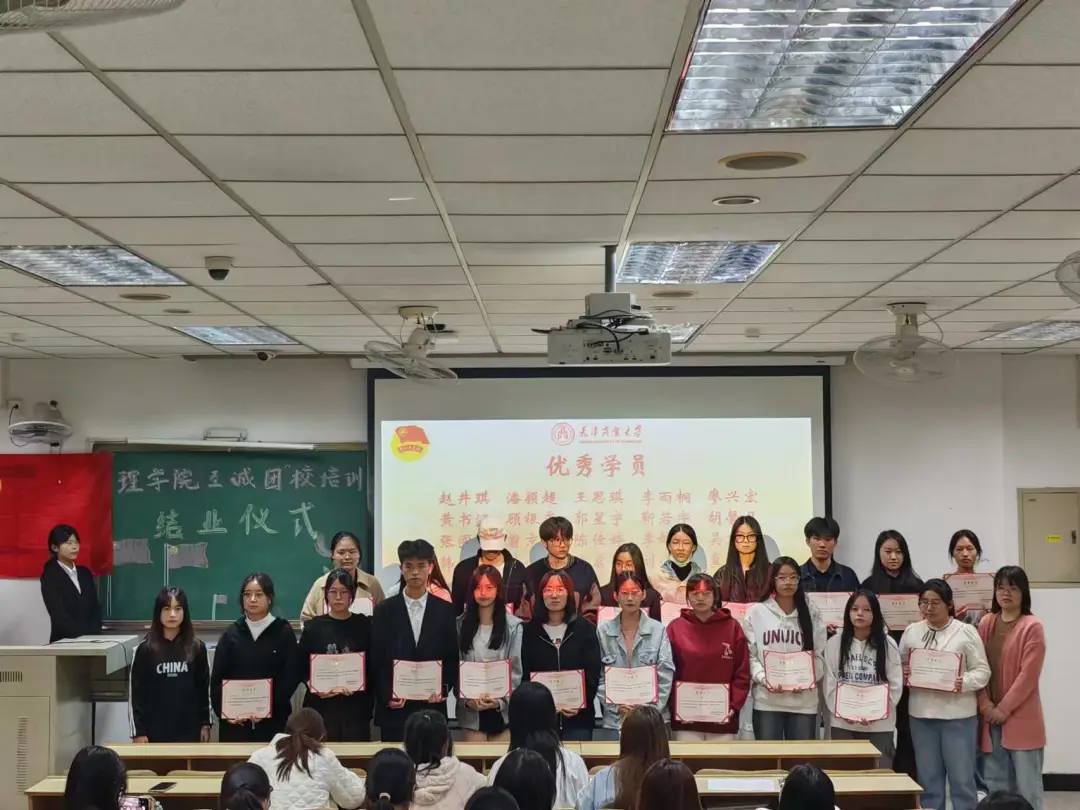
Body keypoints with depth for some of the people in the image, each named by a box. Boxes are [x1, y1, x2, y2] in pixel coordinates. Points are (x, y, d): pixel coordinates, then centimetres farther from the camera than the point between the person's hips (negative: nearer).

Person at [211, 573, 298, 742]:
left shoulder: (284, 632, 1)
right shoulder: (231, 633, 7)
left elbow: (290, 677, -4)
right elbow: (217, 678, 6)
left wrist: (267, 708, -14)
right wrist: (223, 710, -8)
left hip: (272, 719, -2)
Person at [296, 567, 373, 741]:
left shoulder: (364, 625, 3)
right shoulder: (313, 627, 5)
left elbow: (374, 667, 3)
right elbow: (300, 667, 5)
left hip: (356, 707, 0)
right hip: (321, 706, 0)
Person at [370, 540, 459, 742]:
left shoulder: (445, 610, 6)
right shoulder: (384, 610, 4)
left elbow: (452, 658, 6)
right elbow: (376, 661, 2)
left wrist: (443, 689, -9)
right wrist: (387, 695, -11)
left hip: (432, 708, 1)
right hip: (394, 709, 0)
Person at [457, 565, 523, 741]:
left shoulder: (513, 626, 0)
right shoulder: (461, 625, 5)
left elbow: (516, 671, -2)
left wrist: (501, 701, -15)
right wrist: (466, 699, -11)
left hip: (503, 710, -1)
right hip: (471, 712, 1)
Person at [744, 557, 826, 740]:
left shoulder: (811, 615, 9)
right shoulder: (756, 612, 4)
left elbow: (819, 656, 7)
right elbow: (749, 655, 1)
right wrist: (763, 679, -15)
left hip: (804, 702, 2)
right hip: (767, 701, -1)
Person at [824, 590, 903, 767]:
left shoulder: (888, 645, 1)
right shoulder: (834, 643, 4)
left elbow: (896, 685, -3)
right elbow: (829, 684, 2)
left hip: (879, 725, -1)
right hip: (843, 724, 1)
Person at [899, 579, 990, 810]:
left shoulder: (966, 632, -3)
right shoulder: (911, 631, 7)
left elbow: (982, 671, -3)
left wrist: (964, 682, -21)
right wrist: (903, 674, -8)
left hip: (958, 715, -3)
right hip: (921, 713, 3)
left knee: (961, 778, 3)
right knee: (928, 779, 12)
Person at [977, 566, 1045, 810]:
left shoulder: (1032, 627, -7)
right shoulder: (986, 623, 8)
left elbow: (1028, 675, -12)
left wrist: (1004, 709, -12)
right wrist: (985, 704, -6)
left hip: (1020, 718, -5)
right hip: (990, 717, 5)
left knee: (1027, 785, -1)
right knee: (994, 785, 8)